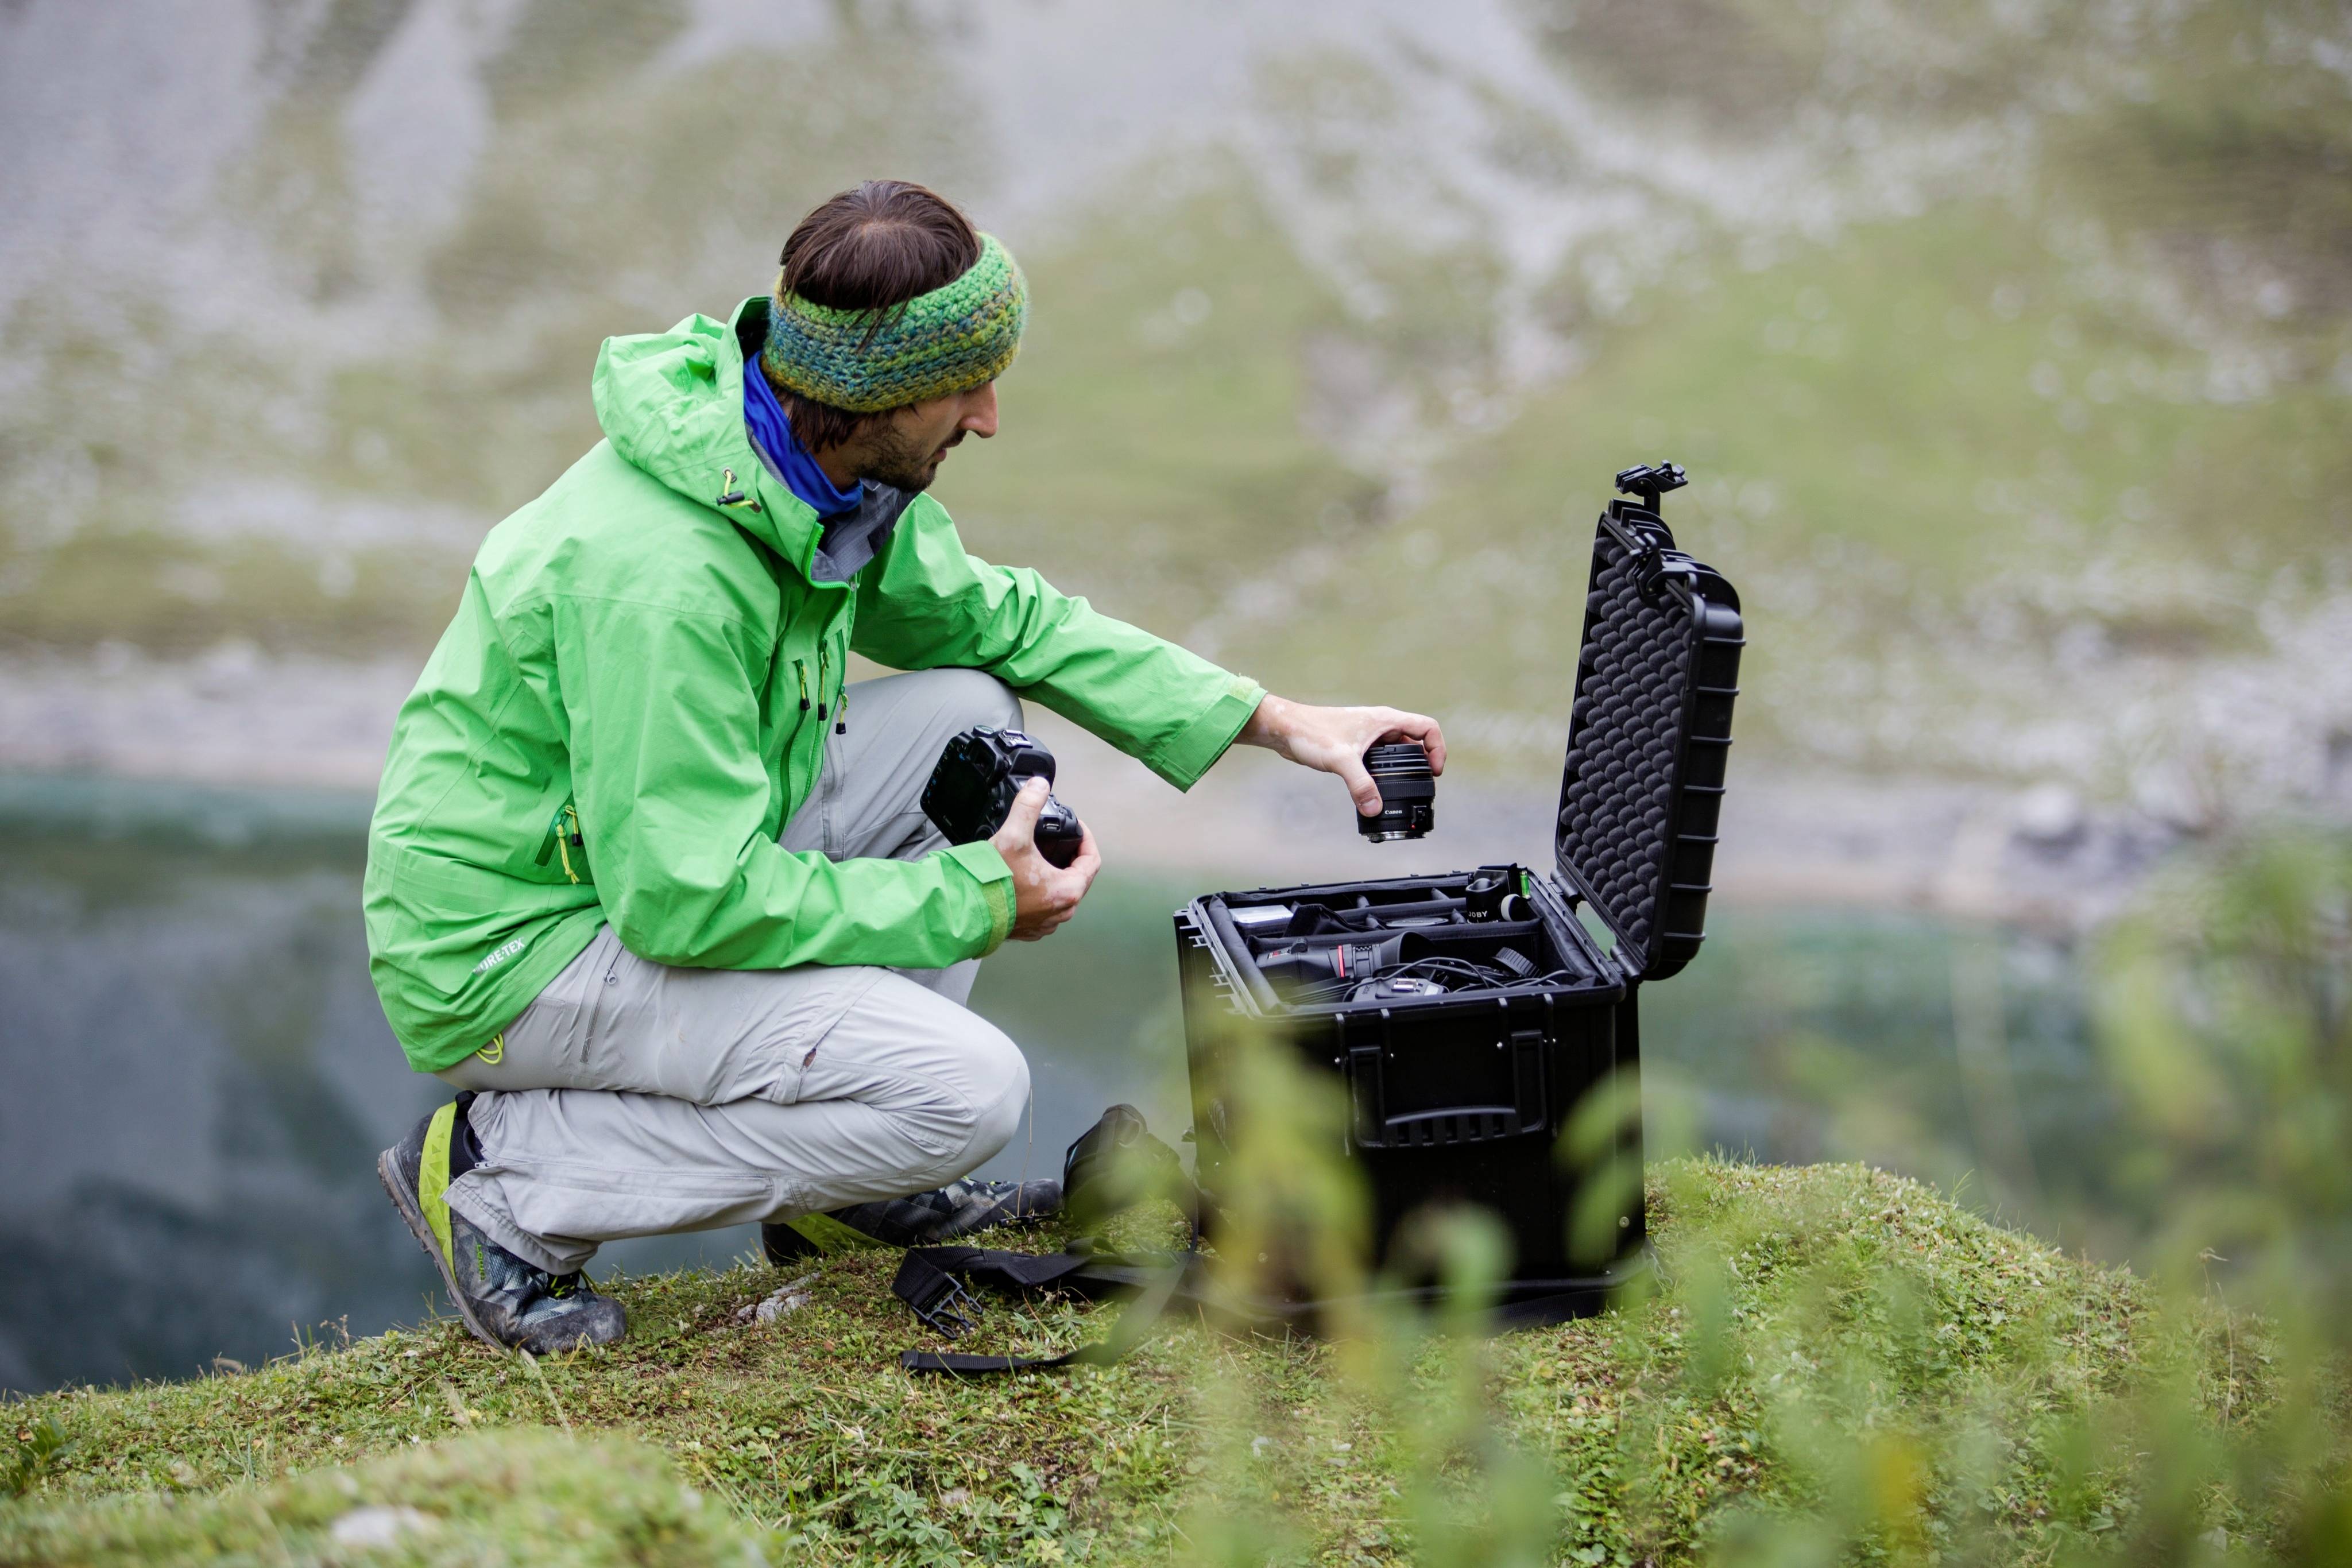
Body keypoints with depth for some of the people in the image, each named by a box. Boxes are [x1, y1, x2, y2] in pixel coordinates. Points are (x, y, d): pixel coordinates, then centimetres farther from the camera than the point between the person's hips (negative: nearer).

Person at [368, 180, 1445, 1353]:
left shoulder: (827, 466, -3)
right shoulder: (661, 571, -32)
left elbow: (1001, 618, 12)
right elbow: (690, 899, -29)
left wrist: (1277, 721, 5)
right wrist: (977, 902, -19)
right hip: (509, 952, -9)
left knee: (969, 711, 3)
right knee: (966, 1089, -20)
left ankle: (833, 1185, 9)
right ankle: (506, 1177, -7)